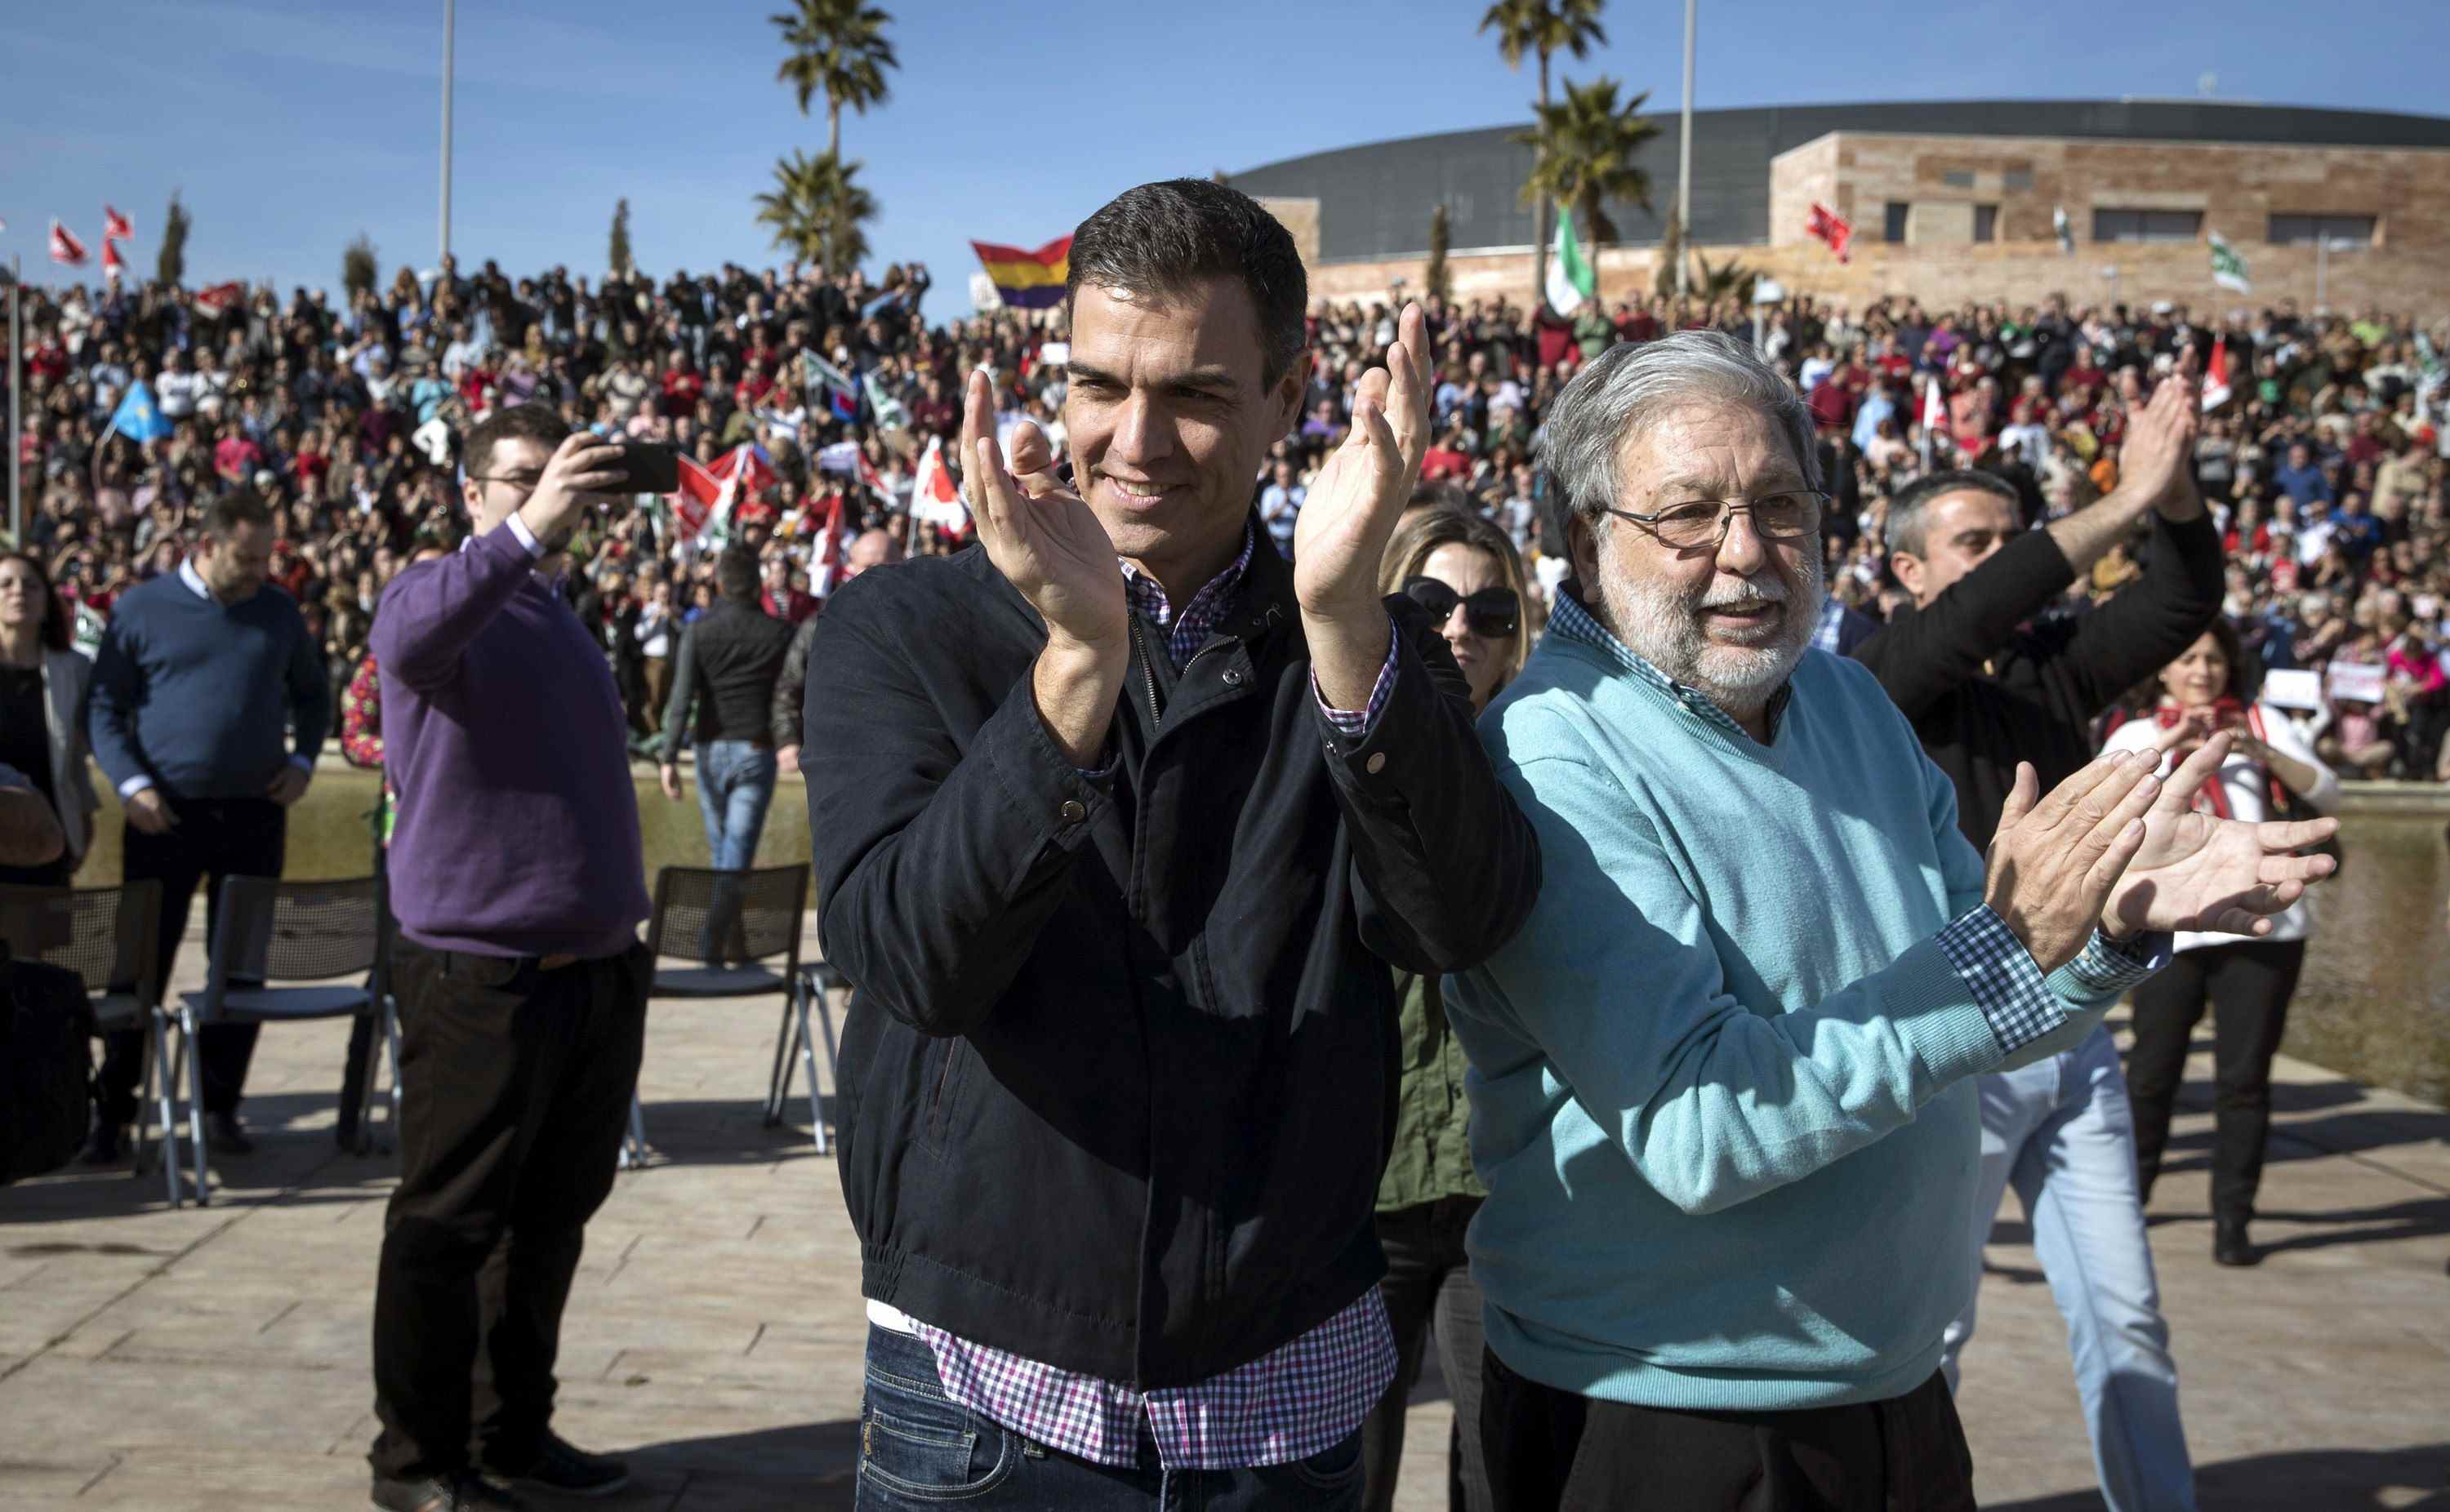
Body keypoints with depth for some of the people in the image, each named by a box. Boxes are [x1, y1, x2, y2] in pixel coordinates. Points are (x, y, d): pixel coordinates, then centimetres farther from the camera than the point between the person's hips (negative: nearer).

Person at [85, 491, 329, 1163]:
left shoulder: (279, 612, 9)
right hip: (165, 814, -2)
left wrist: (302, 760, 6)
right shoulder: (141, 609, 1)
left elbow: (313, 693, 21)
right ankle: (110, 1108, 12)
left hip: (255, 813, 3)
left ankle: (221, 1105, 17)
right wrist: (131, 784, -11)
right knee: (142, 963, 2)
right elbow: (104, 706, 1)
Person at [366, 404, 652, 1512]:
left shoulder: (561, 617, 18)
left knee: (553, 1218, 15)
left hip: (596, 976, 8)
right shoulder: (442, 594, -6)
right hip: (481, 980, -8)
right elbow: (409, 641, -33)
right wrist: (524, 532, -45)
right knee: (448, 1225, 1)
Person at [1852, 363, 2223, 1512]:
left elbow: (2184, 604, 0)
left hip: (2072, 1041, 6)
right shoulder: (1882, 678, -7)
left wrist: (2174, 488, -19)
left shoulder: (2054, 666, 9)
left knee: (2126, 1318, 11)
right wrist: (2124, 503, -27)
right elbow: (1969, 618, -26)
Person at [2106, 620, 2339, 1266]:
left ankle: (2233, 1220, 7)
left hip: (2263, 925, 0)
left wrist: (2263, 752, -16)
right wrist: (2166, 744, -18)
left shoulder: (2263, 720, 12)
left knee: (2244, 1077, -1)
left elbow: (2327, 794, 0)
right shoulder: (2138, 734, 12)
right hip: (2172, 927, 0)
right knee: (2152, 1072, 3)